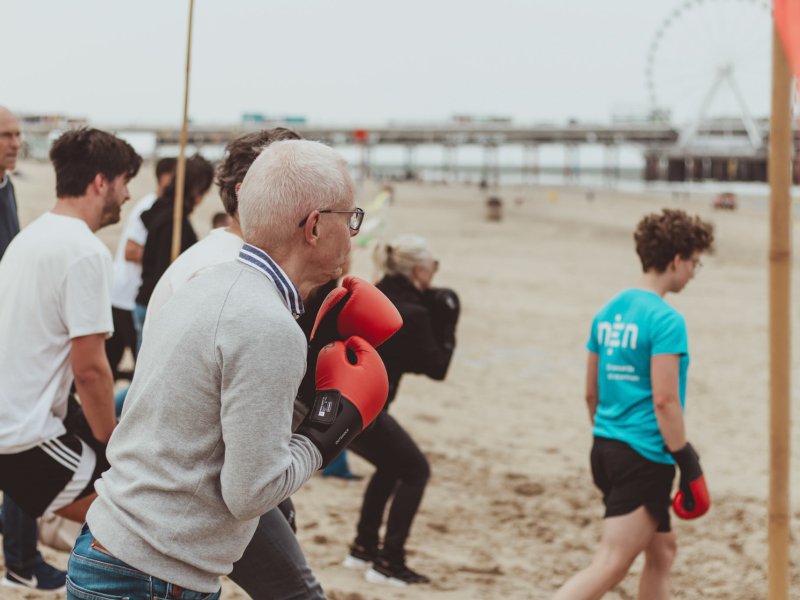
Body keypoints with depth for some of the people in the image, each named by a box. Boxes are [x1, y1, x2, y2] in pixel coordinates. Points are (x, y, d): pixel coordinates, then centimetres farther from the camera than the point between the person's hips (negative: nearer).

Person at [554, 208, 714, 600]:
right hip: (645, 458, -9)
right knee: (609, 567, -9)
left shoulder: (607, 312, 11)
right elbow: (664, 401, -19)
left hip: (606, 450, 9)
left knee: (662, 551, 21)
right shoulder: (666, 320, -14)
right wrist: (690, 468, -13)